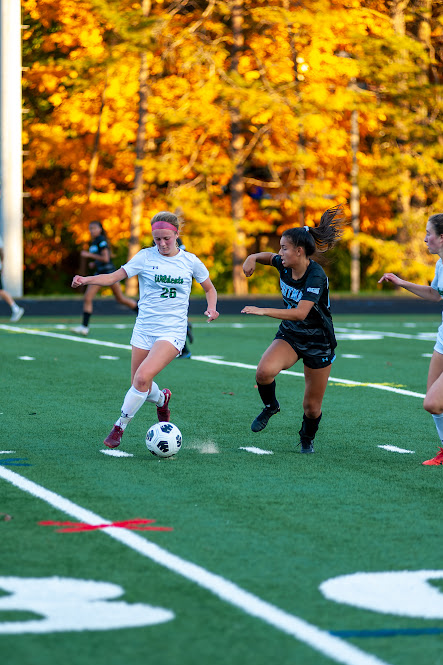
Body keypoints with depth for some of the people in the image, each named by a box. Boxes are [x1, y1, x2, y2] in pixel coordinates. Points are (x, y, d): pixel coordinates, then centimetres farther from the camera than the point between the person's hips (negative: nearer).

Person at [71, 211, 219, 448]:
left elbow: (209, 289, 16)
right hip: (144, 329, 2)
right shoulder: (145, 257, -1)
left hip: (172, 331, -2)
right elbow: (113, 277, -4)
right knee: (140, 386, 6)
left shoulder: (190, 261, 1)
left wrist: (211, 308, -4)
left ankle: (120, 426, -7)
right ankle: (161, 399, 42)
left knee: (143, 377, -23)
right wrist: (86, 280, -21)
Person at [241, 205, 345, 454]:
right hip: (290, 335, 5)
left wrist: (263, 311, -39)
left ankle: (307, 438, 37)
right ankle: (271, 406, 4)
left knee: (312, 406, 4)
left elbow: (300, 312, -36)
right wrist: (253, 258, -3)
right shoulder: (285, 265, -6)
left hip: (319, 343, -5)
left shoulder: (316, 275, -26)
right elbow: (269, 257, 19)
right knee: (264, 372, -27)